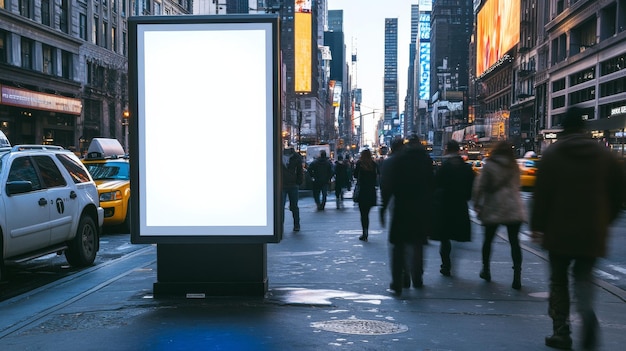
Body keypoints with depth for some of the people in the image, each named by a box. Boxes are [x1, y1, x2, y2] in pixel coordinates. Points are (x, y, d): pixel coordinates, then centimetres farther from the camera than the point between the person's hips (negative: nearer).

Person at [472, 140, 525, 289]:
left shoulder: (489, 166, -3)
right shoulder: (514, 167, 8)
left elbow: (480, 186, -6)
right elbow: (516, 186, 16)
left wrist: (477, 205, 1)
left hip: (493, 209, -2)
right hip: (513, 210, 2)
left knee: (488, 240, 14)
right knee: (514, 242, 0)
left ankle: (486, 271, 25)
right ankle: (517, 277, -8)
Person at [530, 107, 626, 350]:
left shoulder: (552, 154, -4)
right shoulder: (604, 154, 5)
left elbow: (542, 194, -8)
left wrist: (537, 225, 0)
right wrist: (605, 221, 19)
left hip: (559, 230, -2)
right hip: (592, 231, 2)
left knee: (559, 280, 10)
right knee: (583, 277, 12)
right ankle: (587, 312, -18)